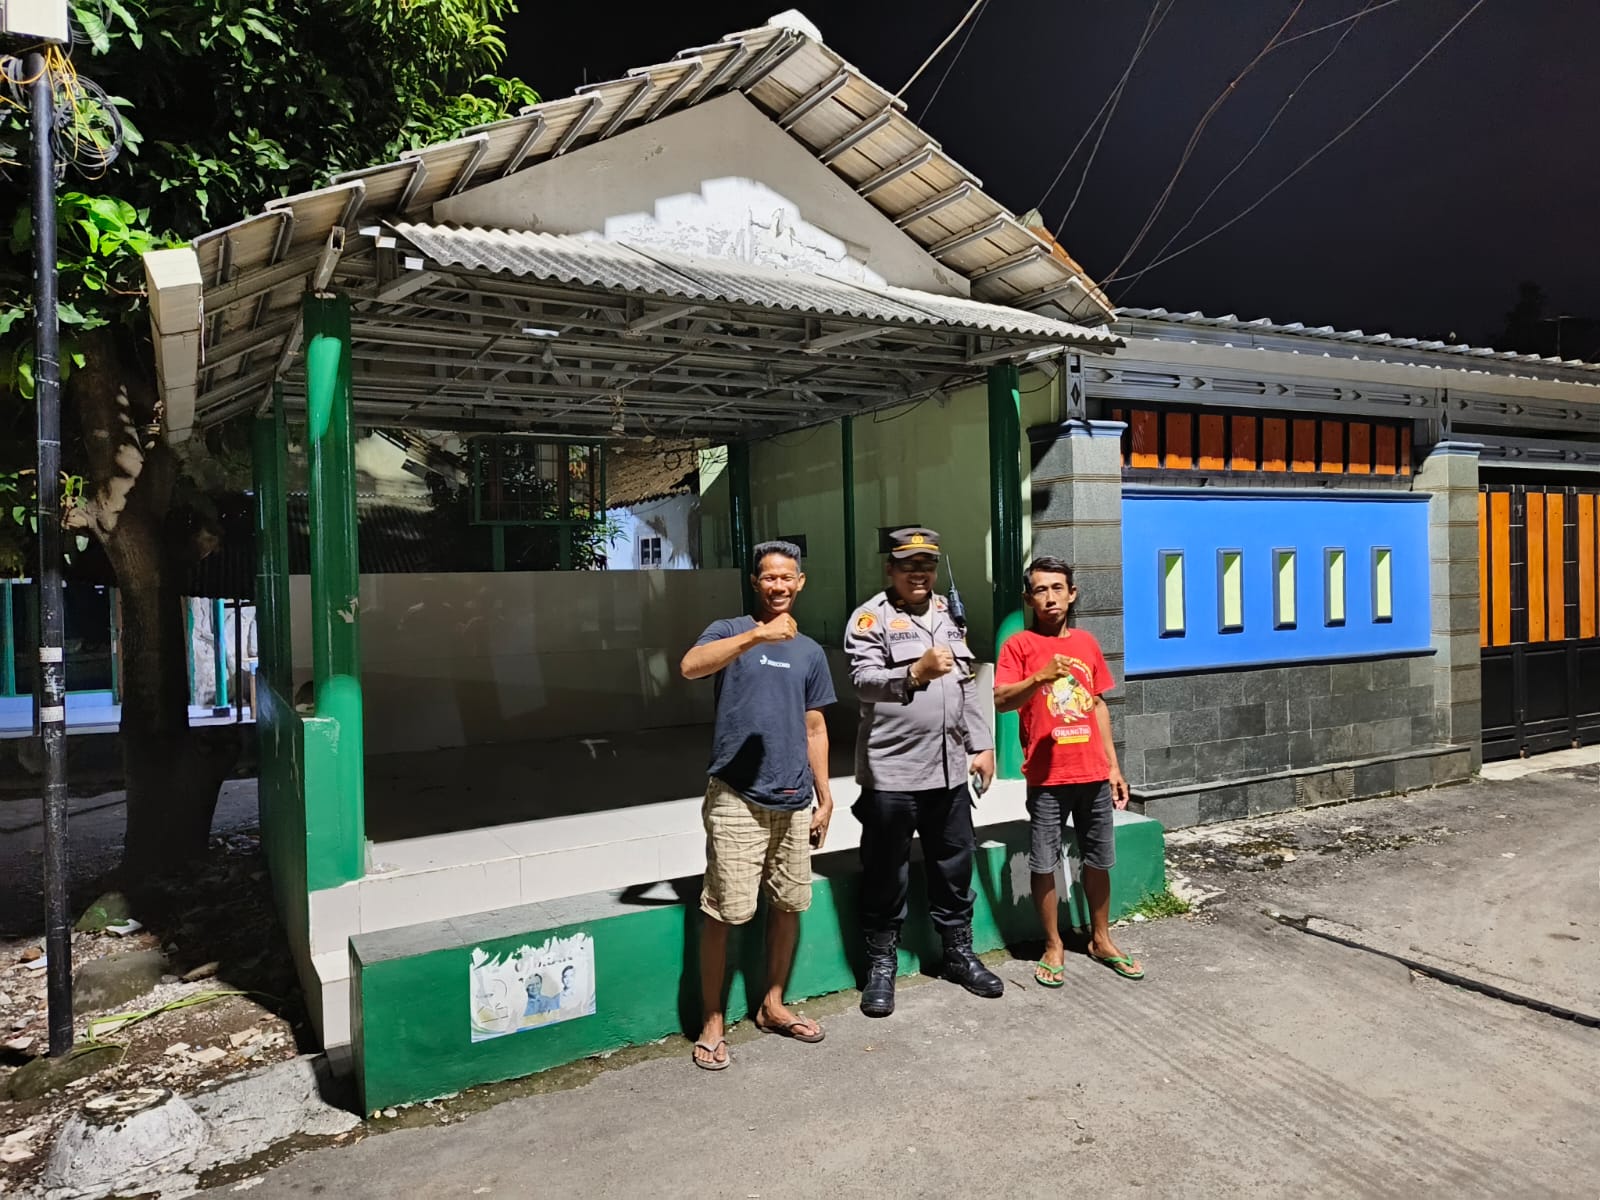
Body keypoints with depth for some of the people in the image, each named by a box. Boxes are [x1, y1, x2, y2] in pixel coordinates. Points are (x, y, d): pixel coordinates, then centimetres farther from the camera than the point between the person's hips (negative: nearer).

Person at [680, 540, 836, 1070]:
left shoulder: (810, 652, 12)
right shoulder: (730, 631, -2)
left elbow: (814, 729, 16)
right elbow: (690, 666, -25)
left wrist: (824, 796, 13)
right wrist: (758, 635, -34)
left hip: (794, 801, 5)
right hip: (736, 798, -5)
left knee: (788, 905, 14)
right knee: (723, 913, -3)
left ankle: (772, 1005, 31)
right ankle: (712, 1022, 13)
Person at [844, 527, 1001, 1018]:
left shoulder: (948, 615, 14)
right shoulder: (871, 617, -4)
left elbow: (967, 685, 16)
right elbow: (864, 680, -17)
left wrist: (981, 745, 11)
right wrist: (916, 672, -30)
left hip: (949, 768, 5)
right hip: (891, 771, -5)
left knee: (954, 867, 15)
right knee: (887, 875, 6)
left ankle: (959, 954, 32)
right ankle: (881, 964, 21)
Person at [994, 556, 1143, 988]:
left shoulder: (1087, 642, 10)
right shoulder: (1018, 645, -5)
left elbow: (1098, 705, 15)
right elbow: (1000, 701, -15)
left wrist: (1113, 765, 13)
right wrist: (1040, 677, -31)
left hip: (1093, 772, 4)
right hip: (1047, 776, -4)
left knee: (1098, 860, 14)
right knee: (1044, 864, 3)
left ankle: (1101, 940, 30)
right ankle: (1054, 948, 19)